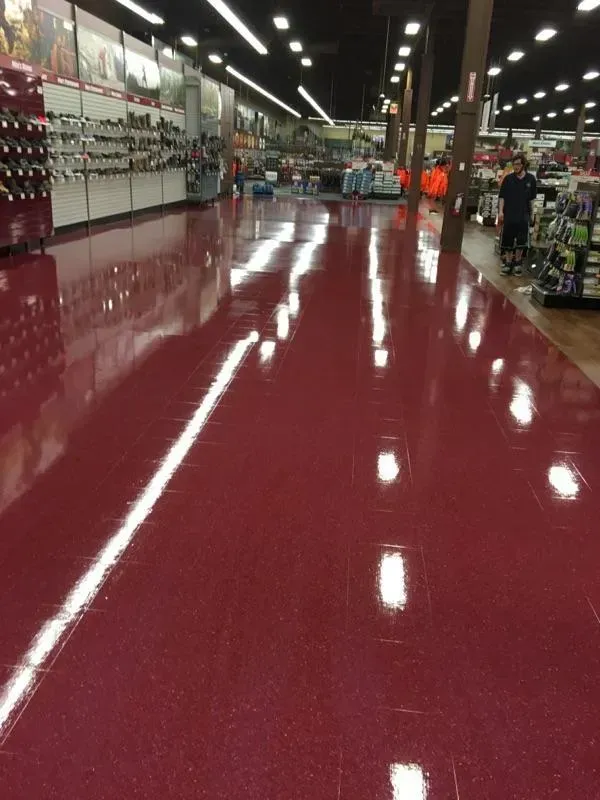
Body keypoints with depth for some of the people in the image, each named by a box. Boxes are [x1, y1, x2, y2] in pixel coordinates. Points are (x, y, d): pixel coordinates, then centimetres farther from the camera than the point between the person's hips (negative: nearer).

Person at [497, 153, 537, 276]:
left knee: (521, 241, 2)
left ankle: (517, 262, 19)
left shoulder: (530, 179, 3)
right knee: (508, 240, 4)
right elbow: (502, 196, 2)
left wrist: (532, 214, 9)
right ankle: (508, 263, 15)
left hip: (523, 215, 0)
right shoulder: (508, 178, 1)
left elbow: (532, 199, 8)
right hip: (509, 214, 0)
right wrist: (500, 211, -8)